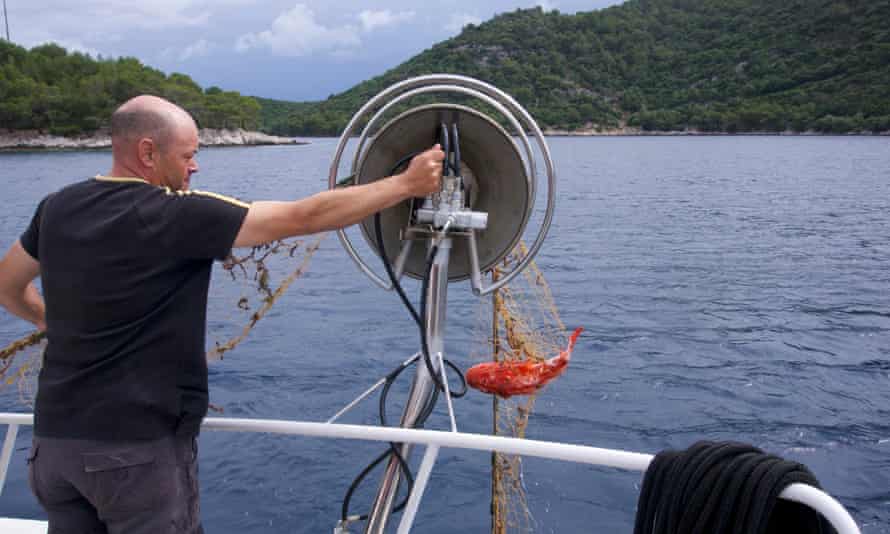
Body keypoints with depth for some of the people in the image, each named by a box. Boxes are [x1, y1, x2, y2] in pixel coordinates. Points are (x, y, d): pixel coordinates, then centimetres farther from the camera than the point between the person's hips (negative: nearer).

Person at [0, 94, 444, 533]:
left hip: (56, 436, 7)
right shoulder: (178, 214, -17)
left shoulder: (57, 208, 3)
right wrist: (406, 184, -9)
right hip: (137, 445, -6)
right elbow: (304, 217, -16)